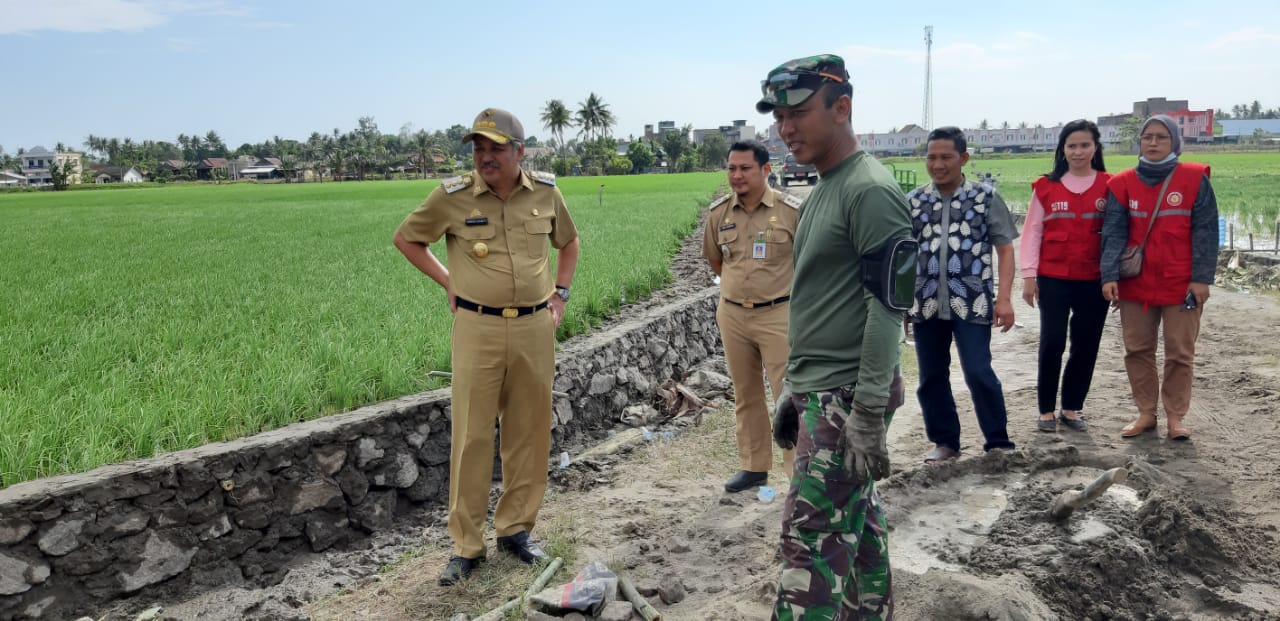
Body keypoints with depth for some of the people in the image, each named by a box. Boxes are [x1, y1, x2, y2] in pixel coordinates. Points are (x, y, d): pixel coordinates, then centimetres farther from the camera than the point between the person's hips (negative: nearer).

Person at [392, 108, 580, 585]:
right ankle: (466, 545, 12)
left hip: (535, 328, 3)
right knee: (472, 436, 0)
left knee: (529, 432, 9)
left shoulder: (545, 191, 2)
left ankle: (515, 528, 25)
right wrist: (448, 282, 3)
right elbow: (406, 238, 10)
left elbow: (569, 242, 20)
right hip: (478, 329, -2)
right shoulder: (452, 196, -5)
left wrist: (560, 295, 11)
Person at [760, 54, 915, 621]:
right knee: (859, 521, 17)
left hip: (846, 396, -9)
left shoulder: (871, 191, -14)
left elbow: (888, 305, -19)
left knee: (812, 536, -7)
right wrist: (795, 388, 20)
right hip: (820, 391, 9)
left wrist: (868, 413, -22)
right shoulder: (821, 192, 16)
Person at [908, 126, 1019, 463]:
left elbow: (1005, 249, 3)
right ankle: (945, 442, 25)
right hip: (925, 304, 3)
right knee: (931, 377, 9)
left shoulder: (986, 197, 1)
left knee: (978, 373, -8)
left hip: (972, 303, -3)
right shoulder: (913, 201, 7)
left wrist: (1004, 298, -7)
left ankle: (998, 442, 10)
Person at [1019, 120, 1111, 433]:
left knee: (1086, 345, 6)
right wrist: (1029, 275, -2)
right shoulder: (1046, 186, 2)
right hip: (1053, 279, -1)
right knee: (1052, 343, -3)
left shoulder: (1109, 186, 4)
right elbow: (1032, 231, 3)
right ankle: (1046, 411, 9)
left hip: (1094, 280, 1)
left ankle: (1071, 409, 20)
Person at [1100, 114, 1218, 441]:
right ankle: (1146, 413, 22)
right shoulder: (1123, 184, 2)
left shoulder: (1195, 179, -2)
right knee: (1137, 351, 9)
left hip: (1182, 284, -2)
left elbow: (1205, 232, -5)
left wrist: (1201, 278, -12)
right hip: (1135, 283, 2)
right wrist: (1110, 275, -15)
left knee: (1180, 353, 5)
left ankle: (1175, 416, 18)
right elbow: (1114, 232, -3)